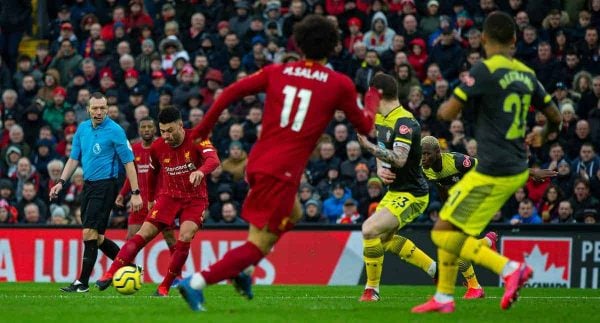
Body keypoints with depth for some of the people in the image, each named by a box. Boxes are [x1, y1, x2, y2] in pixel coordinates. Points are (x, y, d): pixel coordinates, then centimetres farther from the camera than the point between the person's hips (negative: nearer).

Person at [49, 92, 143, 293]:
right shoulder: (82, 129, 10)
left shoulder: (114, 131, -10)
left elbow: (128, 162, -9)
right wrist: (61, 182, 7)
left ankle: (82, 282, -8)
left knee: (90, 233, -12)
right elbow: (74, 158, 17)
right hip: (88, 185, 7)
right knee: (95, 237, 10)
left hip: (105, 185, -7)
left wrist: (135, 193, -13)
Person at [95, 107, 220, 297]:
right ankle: (110, 274, -14)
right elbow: (153, 173, 15)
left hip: (195, 199, -2)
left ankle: (165, 287, -13)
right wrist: (150, 199, 21)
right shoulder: (157, 147, -5)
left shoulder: (196, 140, -16)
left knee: (185, 237, -23)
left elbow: (214, 160, -34)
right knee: (144, 234, -12)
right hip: (168, 196, 2)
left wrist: (201, 171, -56)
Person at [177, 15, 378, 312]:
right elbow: (364, 126, 10)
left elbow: (231, 92, 3)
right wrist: (373, 100, 31)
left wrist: (204, 127, 13)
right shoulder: (340, 84, -1)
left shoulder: (277, 72, 8)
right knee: (258, 245, -2)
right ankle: (197, 282, -19)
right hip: (282, 172, -6)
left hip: (257, 162, 6)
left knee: (292, 215, 32)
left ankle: (242, 268, 17)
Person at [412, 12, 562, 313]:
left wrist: (443, 106, 10)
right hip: (517, 171, 8)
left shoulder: (485, 70, -13)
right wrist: (543, 134, 40)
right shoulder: (527, 74, 8)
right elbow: (555, 118, 17)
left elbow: (448, 113, -15)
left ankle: (509, 268, -14)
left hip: (493, 173, -8)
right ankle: (444, 297, 21)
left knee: (443, 233, -4)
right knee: (450, 224, 19)